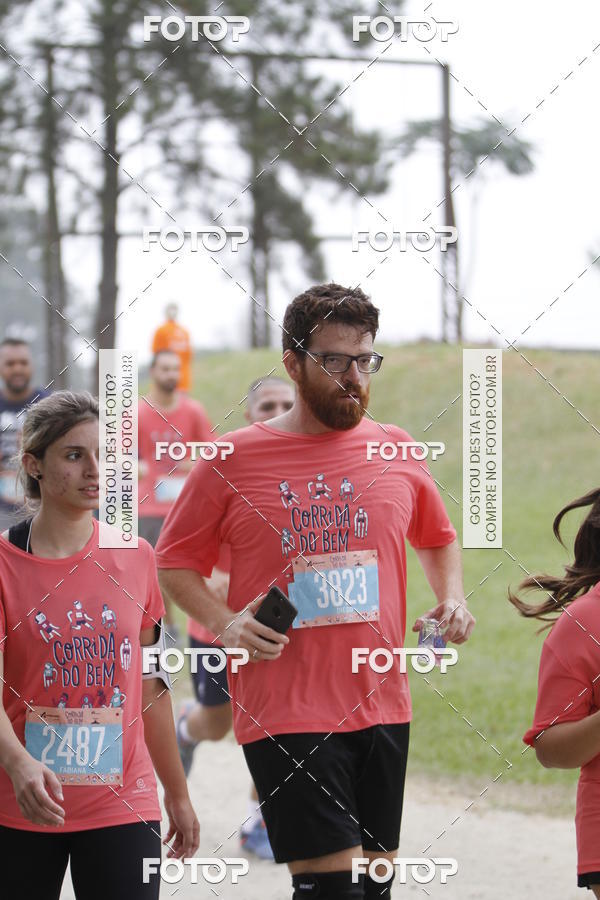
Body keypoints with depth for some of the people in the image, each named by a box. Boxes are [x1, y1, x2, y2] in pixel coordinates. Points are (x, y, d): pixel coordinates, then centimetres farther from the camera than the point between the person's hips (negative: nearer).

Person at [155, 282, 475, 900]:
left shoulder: (397, 450, 9)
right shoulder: (233, 458, -1)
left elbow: (438, 539, 26)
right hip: (283, 712, -4)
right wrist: (223, 622, -11)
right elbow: (175, 561, 6)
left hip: (382, 704, 4)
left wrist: (452, 599, 7)